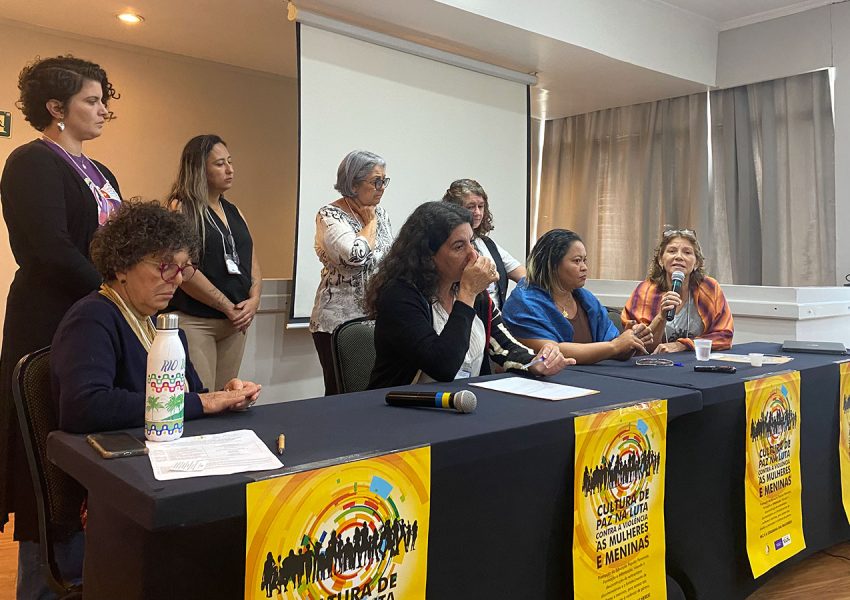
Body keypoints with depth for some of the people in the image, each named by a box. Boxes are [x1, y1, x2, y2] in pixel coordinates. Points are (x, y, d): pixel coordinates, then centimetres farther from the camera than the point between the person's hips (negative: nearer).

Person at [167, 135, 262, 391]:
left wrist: (254, 300, -2)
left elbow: (252, 262, 17)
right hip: (193, 320, -7)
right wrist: (227, 307, -12)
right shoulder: (182, 208, -5)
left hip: (235, 322, 7)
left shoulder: (234, 211, 17)